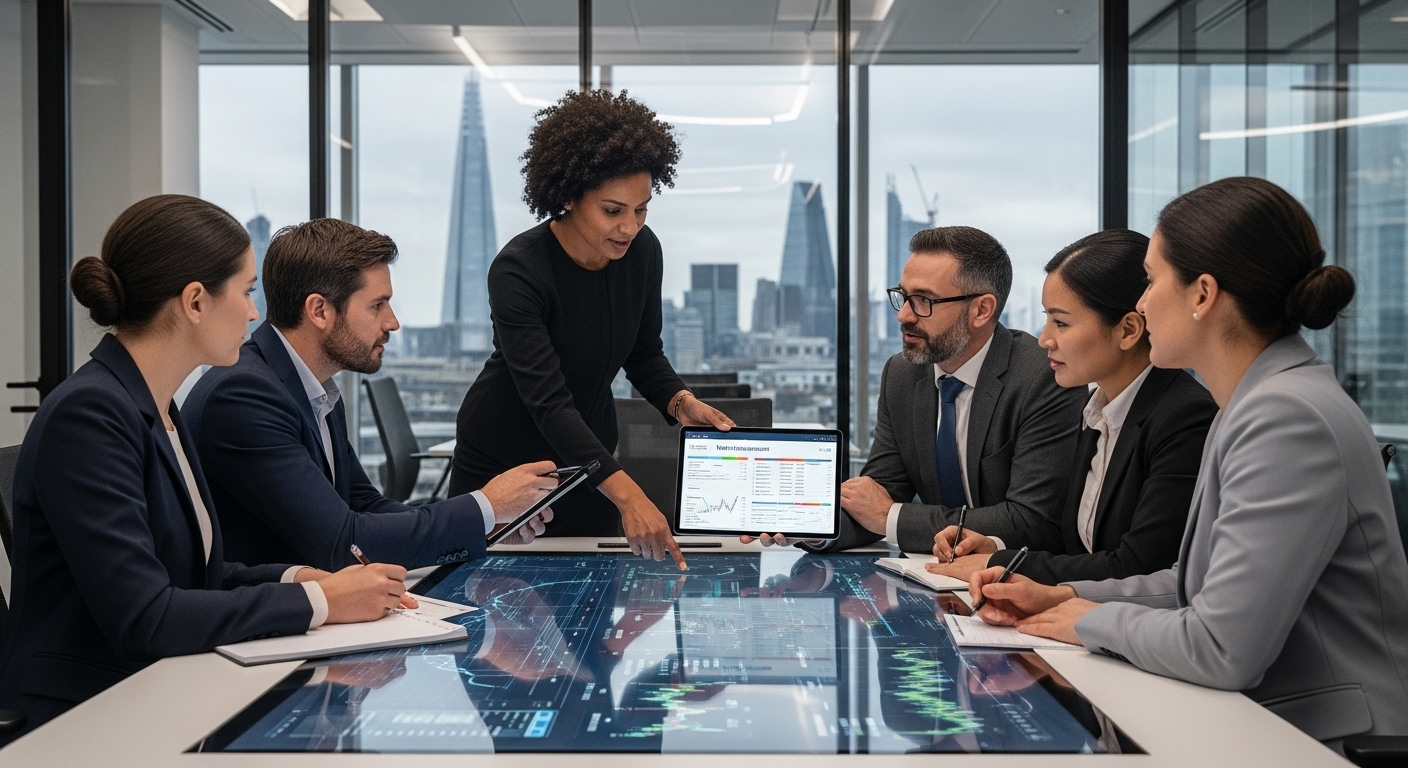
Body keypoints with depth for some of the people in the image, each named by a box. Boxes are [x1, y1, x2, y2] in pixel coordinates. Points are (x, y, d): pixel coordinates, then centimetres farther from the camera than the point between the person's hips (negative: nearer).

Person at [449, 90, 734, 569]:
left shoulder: (643, 251, -12)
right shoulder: (518, 271, -28)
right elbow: (548, 403, -35)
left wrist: (682, 402, -17)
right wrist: (627, 494, -44)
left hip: (588, 454, 4)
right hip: (501, 461, -4)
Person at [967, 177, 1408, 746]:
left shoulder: (1289, 419, -21)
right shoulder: (1253, 405, 10)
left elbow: (1222, 651, -25)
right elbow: (1203, 584, 15)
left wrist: (1094, 621, -8)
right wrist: (1062, 597, 5)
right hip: (1267, 722, 8)